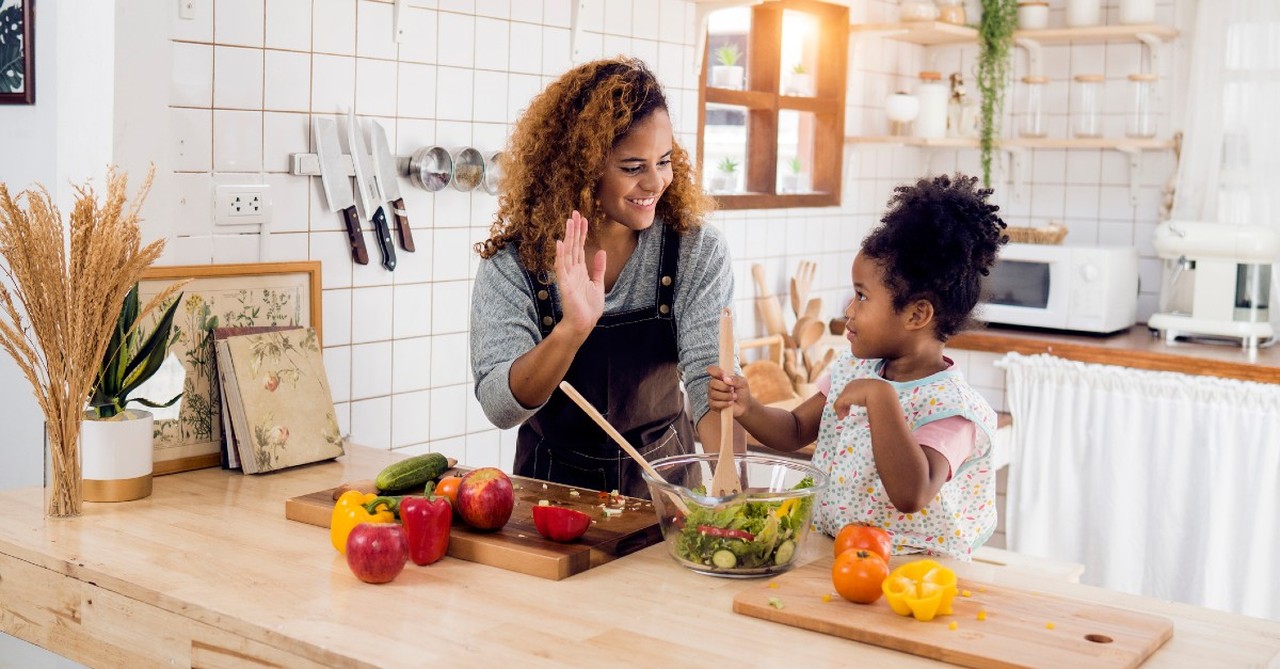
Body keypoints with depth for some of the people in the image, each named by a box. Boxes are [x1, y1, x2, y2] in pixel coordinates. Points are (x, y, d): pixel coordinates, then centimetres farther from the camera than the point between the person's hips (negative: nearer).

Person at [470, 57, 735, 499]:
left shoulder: (696, 251, -6)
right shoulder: (513, 262, -9)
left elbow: (710, 376, -16)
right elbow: (500, 408, -16)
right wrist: (572, 330, -33)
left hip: (662, 482, 3)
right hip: (553, 484, -2)